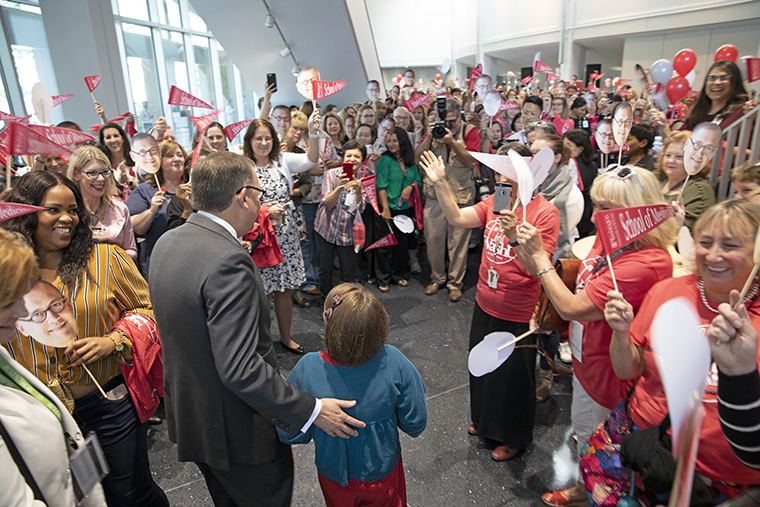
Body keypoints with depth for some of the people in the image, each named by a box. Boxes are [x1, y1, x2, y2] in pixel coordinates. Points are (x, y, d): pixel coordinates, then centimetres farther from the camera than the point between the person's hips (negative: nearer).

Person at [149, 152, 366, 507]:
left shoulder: (167, 242, -2)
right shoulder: (228, 261, -31)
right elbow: (240, 368, -33)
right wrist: (311, 410, -26)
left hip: (188, 413, 9)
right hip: (236, 430, -9)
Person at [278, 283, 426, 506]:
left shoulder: (307, 369, -30)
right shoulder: (393, 362, -29)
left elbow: (290, 434, -15)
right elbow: (415, 424, -15)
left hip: (335, 477, 0)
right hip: (383, 474, 0)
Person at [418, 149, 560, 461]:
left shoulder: (545, 212, -18)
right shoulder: (496, 202, 0)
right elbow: (458, 218, -4)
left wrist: (515, 236, -37)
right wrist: (440, 184, -12)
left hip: (517, 316, -6)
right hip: (485, 306, 7)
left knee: (512, 376, 14)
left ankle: (513, 437, 41)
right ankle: (485, 421, 52)